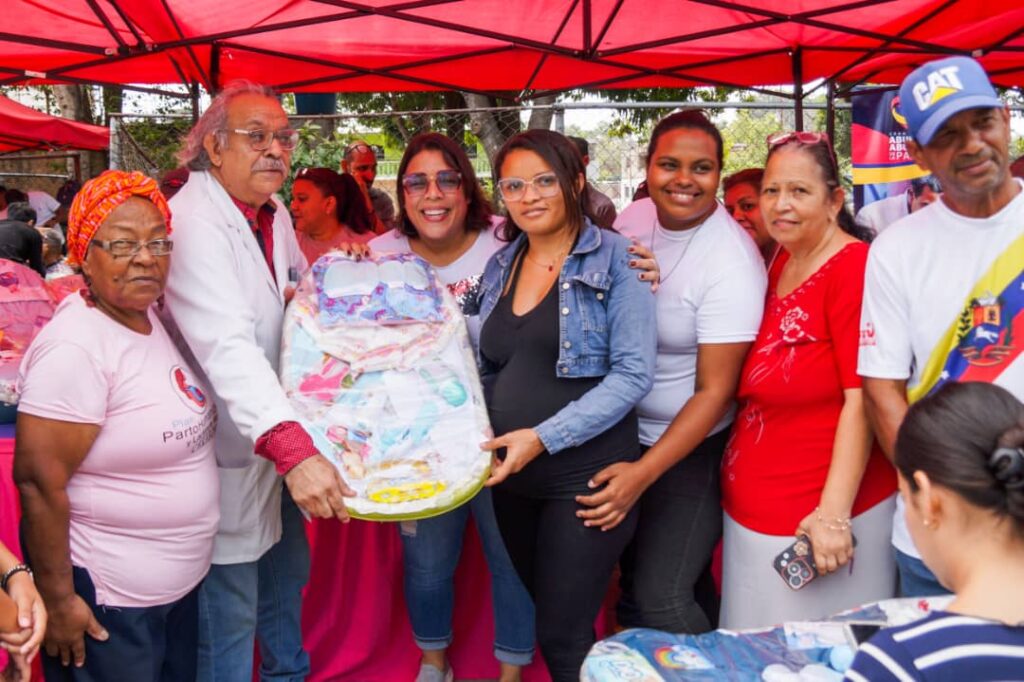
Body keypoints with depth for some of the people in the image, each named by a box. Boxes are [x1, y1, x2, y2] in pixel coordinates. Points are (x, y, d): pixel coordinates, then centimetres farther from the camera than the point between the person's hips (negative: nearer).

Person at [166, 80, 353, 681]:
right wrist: (293, 448, -45)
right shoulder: (194, 222, -23)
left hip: (282, 444, 10)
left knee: (288, 574, 26)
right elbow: (227, 347, -36)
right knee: (231, 614, 2)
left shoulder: (274, 213, 6)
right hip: (228, 455, -9)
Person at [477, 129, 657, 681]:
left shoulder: (616, 259, -9)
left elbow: (632, 374, -16)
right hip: (512, 477, 6)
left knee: (564, 637, -2)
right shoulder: (499, 267, 9)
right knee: (542, 612, 18)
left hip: (586, 475, -6)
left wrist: (543, 438, -21)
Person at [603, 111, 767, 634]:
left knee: (661, 600, -9)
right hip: (624, 431, 6)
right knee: (633, 578, 19)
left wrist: (643, 473, -26)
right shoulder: (632, 219, -4)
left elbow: (715, 391, -21)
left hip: (689, 446, -6)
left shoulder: (731, 262, -22)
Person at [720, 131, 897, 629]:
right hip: (754, 513, 8)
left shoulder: (854, 267, -15)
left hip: (819, 516, -8)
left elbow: (860, 402, -19)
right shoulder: (781, 264, 9)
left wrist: (833, 513, -22)